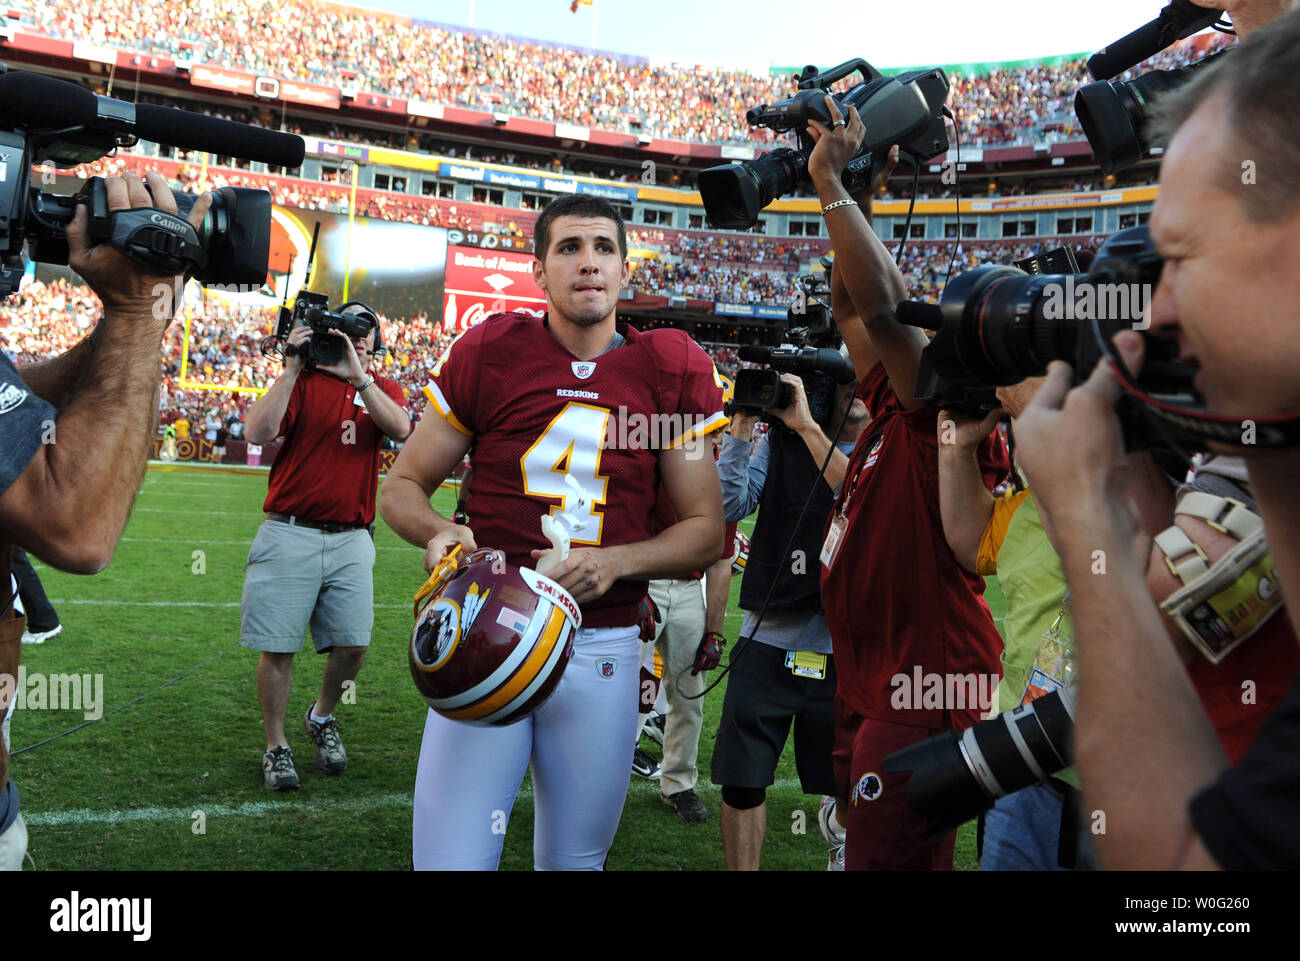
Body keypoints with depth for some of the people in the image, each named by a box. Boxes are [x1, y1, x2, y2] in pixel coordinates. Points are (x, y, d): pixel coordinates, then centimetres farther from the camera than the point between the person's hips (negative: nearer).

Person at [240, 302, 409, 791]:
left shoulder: (382, 388, 12)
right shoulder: (303, 380, 3)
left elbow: (400, 428, -11)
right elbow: (258, 432, -12)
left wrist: (358, 375, -17)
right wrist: (292, 368, -13)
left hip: (351, 539, 3)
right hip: (290, 534, -2)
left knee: (353, 644, 1)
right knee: (278, 647, 0)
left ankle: (322, 717, 30)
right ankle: (276, 747, 17)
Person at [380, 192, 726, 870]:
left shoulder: (670, 371, 1)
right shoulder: (491, 353, -2)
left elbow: (706, 531, 5)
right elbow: (403, 485, 7)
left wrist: (615, 561, -13)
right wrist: (439, 532, -16)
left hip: (602, 653, 2)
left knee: (575, 860, 17)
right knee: (451, 859, -3)